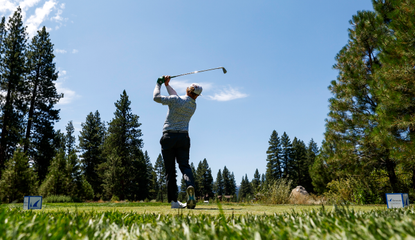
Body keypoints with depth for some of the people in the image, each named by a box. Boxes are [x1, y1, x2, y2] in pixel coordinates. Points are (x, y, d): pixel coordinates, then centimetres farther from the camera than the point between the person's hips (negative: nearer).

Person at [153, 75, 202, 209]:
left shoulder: (175, 99, -8)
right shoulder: (193, 105, 10)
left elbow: (156, 98, -2)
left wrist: (158, 85, 14)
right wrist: (167, 85, 28)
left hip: (169, 137, -3)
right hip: (183, 137, 3)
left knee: (170, 170, 1)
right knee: (184, 165, 0)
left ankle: (173, 201, 1)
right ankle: (190, 185, -32)